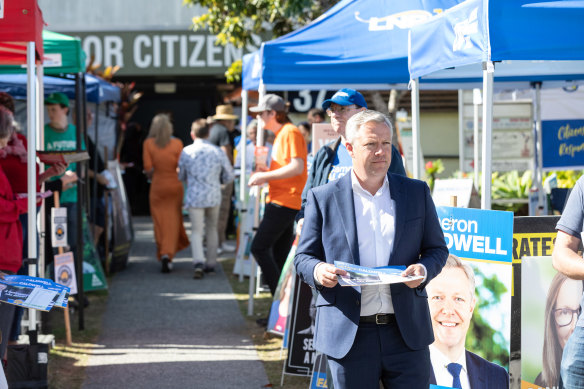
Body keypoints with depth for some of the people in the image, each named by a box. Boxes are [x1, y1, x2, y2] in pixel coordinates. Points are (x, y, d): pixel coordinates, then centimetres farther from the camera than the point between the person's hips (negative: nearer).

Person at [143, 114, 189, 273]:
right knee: (173, 222, 5)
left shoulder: (148, 144, -6)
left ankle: (163, 255, 8)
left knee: (160, 223, 8)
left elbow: (148, 169, -7)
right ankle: (168, 254, -10)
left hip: (157, 187, 0)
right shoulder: (177, 143, -7)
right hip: (175, 186, 0)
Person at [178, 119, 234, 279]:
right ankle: (210, 264, 23)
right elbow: (228, 177, 6)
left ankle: (198, 262, -20)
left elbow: (181, 176, 7)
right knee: (211, 229, 18)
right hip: (214, 196, 2)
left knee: (196, 231, 1)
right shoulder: (218, 152, -1)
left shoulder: (186, 152, -4)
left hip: (194, 196, -2)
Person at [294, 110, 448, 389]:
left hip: (407, 334, 1)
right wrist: (318, 271, -17)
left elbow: (437, 248, 14)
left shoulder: (417, 193, 10)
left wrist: (424, 269, -9)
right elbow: (303, 257, 7)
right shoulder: (323, 198, 4)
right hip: (348, 337, -1)